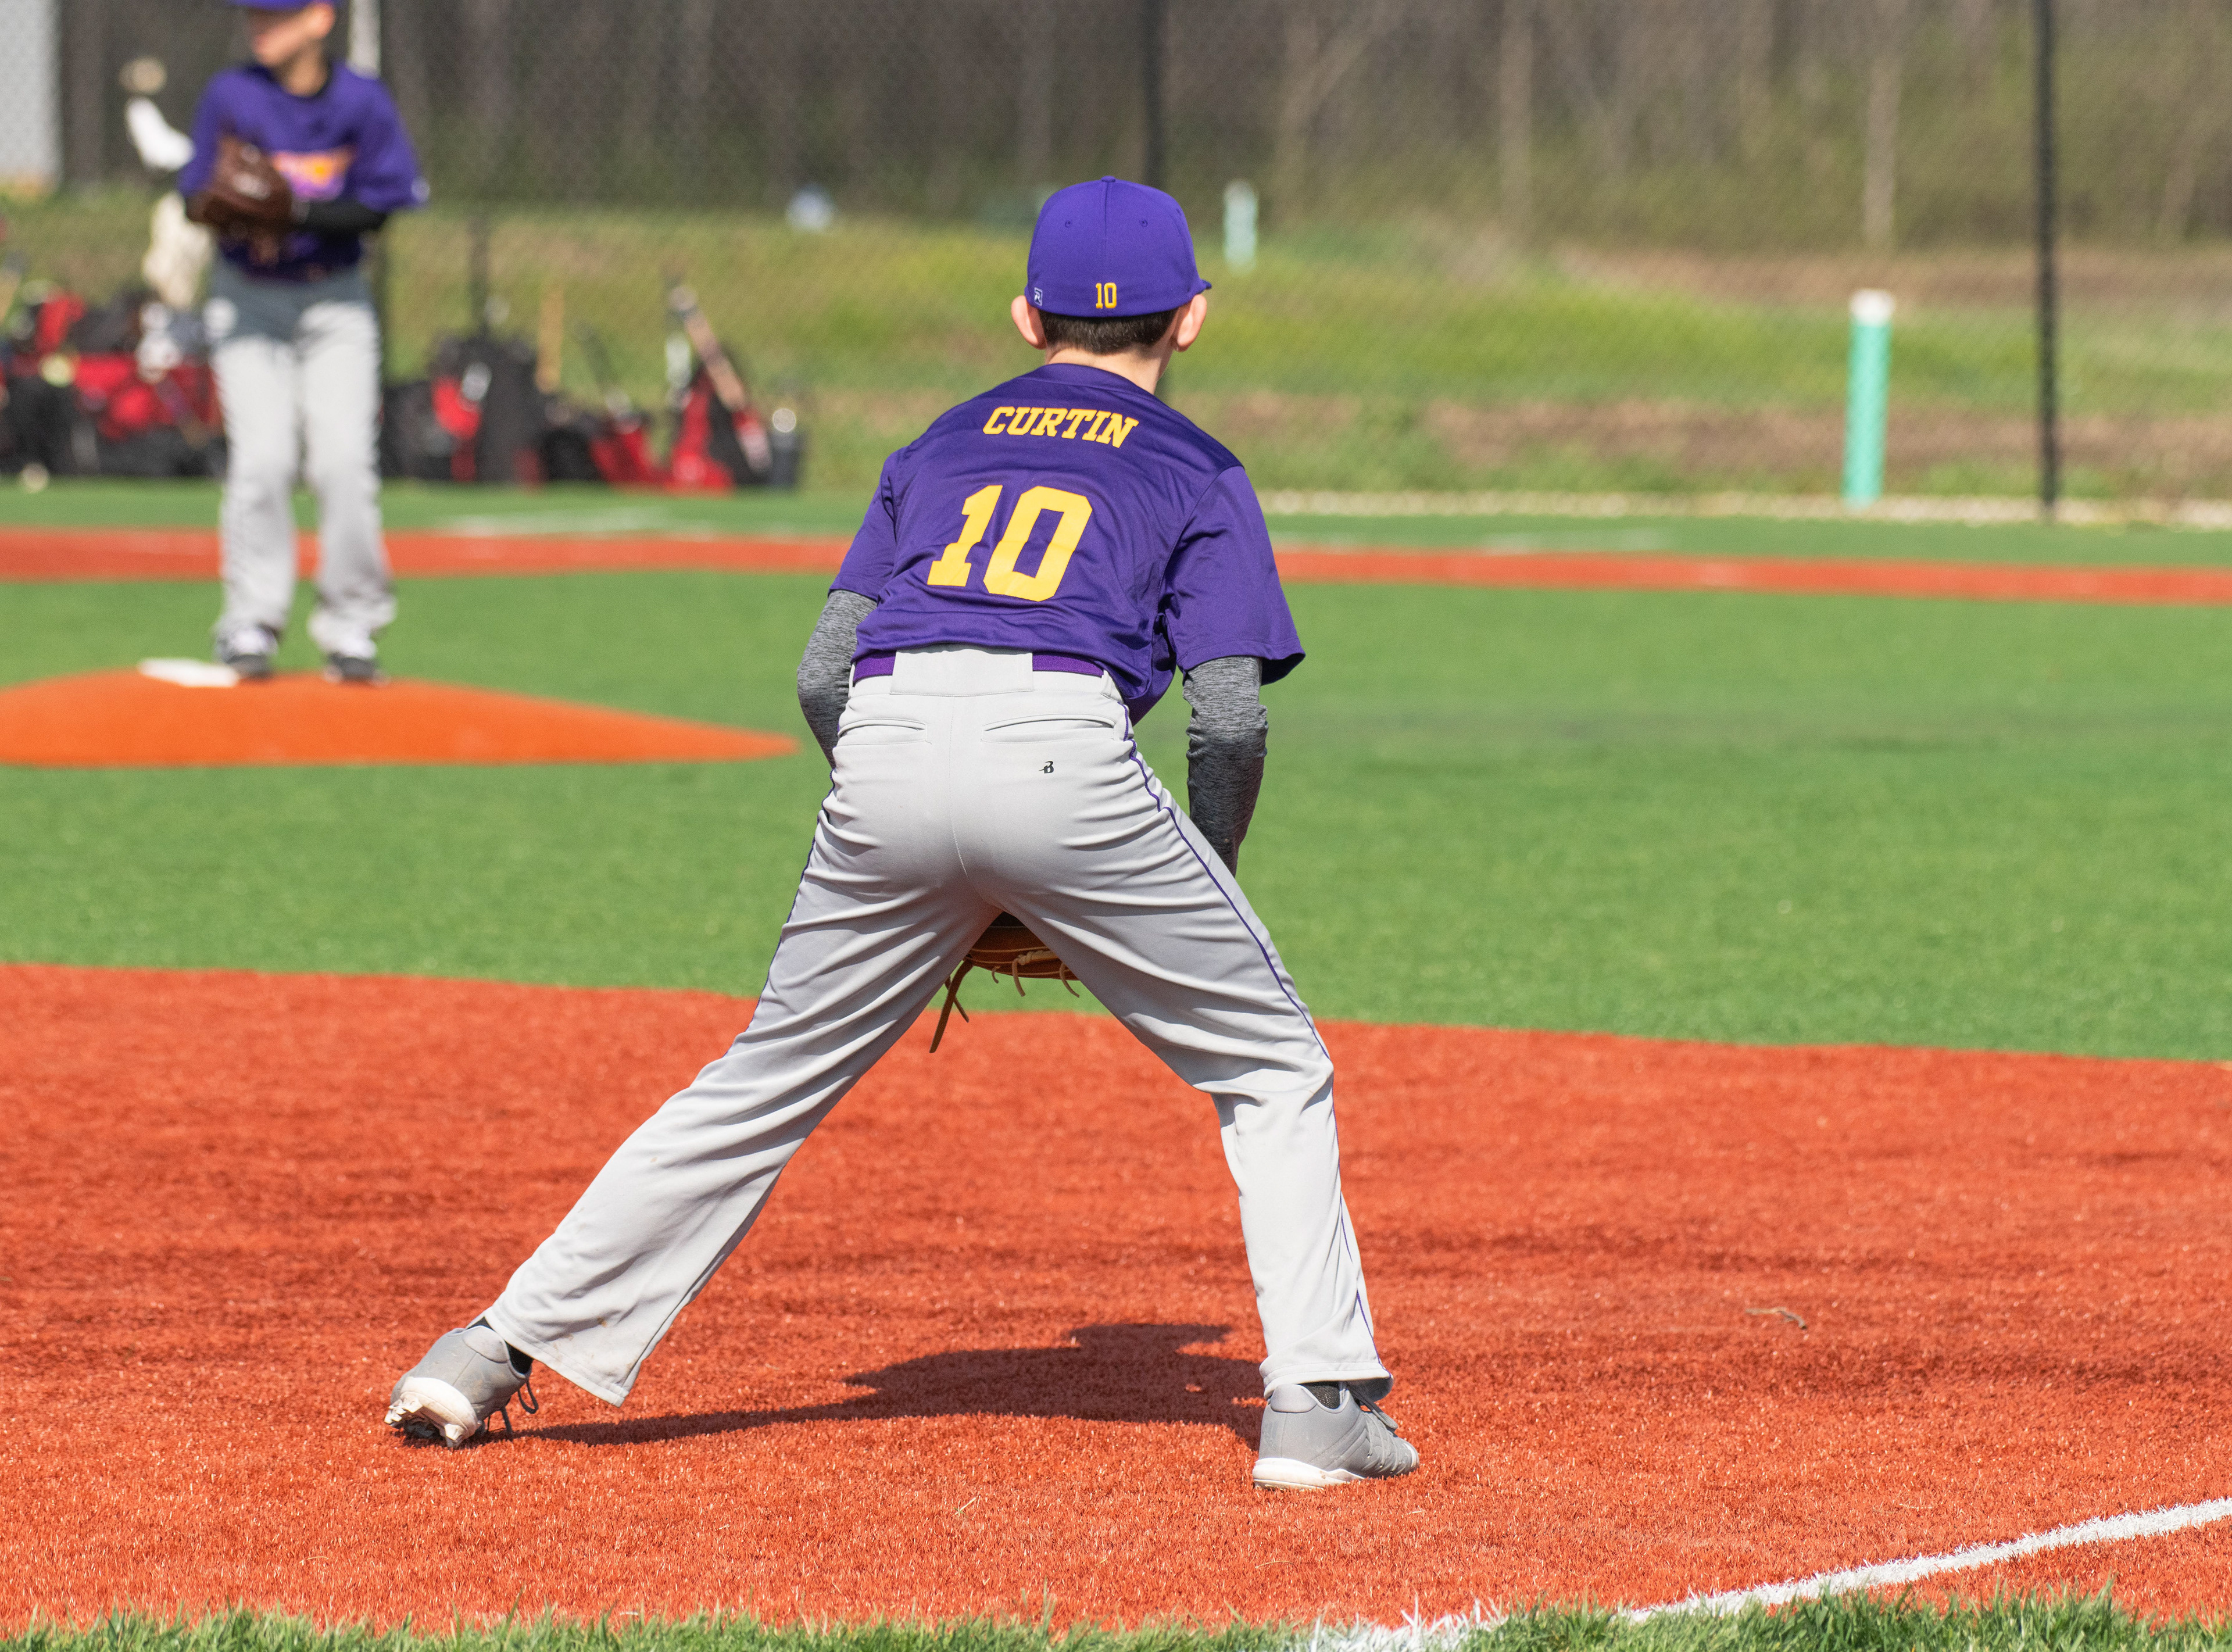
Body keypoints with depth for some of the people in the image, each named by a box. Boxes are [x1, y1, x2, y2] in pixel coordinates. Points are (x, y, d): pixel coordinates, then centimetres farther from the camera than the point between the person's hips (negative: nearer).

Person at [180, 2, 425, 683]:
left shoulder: (363, 102, -8)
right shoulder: (231, 96, -7)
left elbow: (377, 206, -10)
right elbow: (197, 198, -5)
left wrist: (299, 214, -25)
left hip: (335, 301, 0)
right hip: (248, 298, 0)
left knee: (345, 459, -8)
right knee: (261, 457, -11)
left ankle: (350, 628, 3)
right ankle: (252, 623, -1)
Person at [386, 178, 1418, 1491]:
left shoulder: (943, 447, 29)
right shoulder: (1197, 471, 20)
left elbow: (822, 674, 21)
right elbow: (1232, 717, 7)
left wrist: (921, 875, 28)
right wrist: (1203, 899, 21)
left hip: (885, 746, 3)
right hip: (1063, 756, -3)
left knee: (763, 1087, 16)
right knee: (1272, 1071, 12)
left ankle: (495, 1352, 12)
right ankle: (1318, 1405, -1)